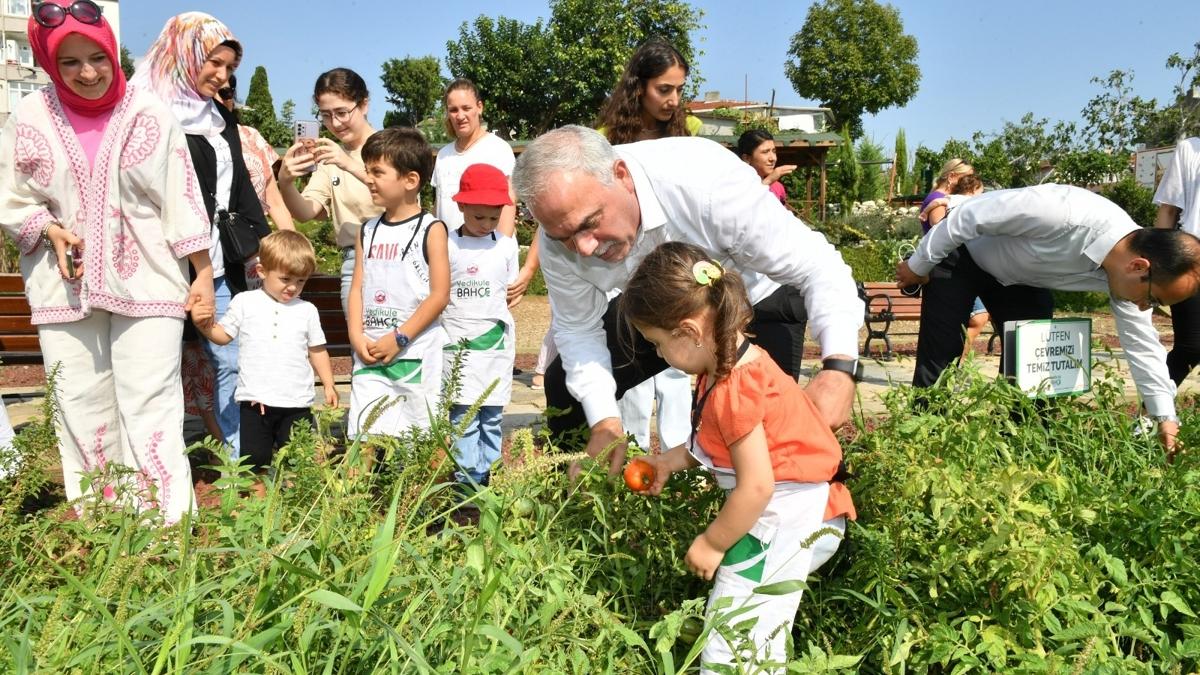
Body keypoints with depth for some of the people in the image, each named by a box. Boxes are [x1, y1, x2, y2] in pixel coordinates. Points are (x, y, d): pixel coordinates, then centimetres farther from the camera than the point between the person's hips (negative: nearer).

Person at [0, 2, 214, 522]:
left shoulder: (149, 113, -1)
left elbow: (181, 199, 1)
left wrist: (203, 273, 0)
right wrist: (50, 231, -9)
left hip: (146, 283, -2)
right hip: (65, 288, 3)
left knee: (151, 409, -6)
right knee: (80, 412, 6)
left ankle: (169, 527, -2)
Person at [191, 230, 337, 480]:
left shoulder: (307, 311, 7)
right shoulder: (245, 303, 3)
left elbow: (317, 351, 13)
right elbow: (223, 335, 9)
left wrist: (328, 385, 7)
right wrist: (205, 325, -12)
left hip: (296, 403, 1)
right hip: (255, 400, -1)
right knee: (255, 459, 5)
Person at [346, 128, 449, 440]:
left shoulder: (430, 229, -4)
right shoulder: (368, 230, 12)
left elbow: (439, 294, -9)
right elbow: (357, 288, 12)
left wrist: (399, 338, -13)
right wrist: (357, 336, -4)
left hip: (417, 353, -4)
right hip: (371, 354, 5)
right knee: (364, 435, 2)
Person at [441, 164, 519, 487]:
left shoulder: (506, 245, 6)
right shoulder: (448, 245, -1)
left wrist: (493, 309, 3)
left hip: (496, 341, 2)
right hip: (458, 342, -2)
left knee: (492, 417, 6)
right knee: (463, 417, -2)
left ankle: (488, 479, 14)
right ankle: (467, 481, 3)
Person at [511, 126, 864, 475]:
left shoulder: (705, 182, -41)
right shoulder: (560, 235, -26)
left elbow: (817, 266, -36)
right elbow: (578, 328, -10)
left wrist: (839, 366, -51)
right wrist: (604, 420, -22)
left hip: (753, 300, -4)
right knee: (565, 383, -1)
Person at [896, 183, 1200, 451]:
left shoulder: (1127, 274, -18)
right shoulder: (1060, 214, -42)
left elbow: (1141, 343, -5)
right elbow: (968, 216, -31)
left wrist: (1165, 416, -4)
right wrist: (918, 265, -18)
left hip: (1020, 275, 6)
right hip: (963, 254, -6)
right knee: (940, 355, -8)